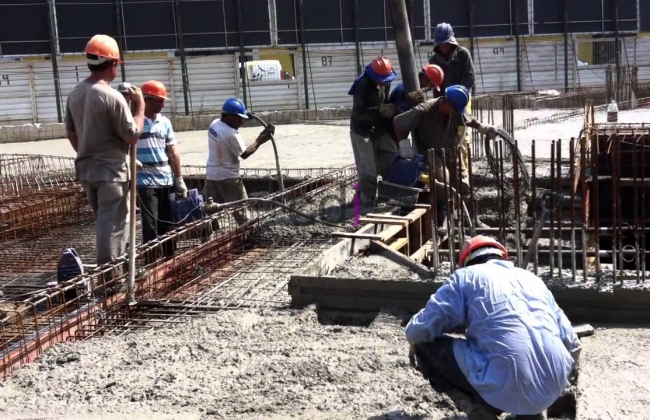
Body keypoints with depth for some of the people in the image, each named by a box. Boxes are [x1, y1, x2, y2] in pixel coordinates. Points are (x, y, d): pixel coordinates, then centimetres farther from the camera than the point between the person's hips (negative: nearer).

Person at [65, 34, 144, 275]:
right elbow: (133, 137, -15)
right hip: (111, 170, -8)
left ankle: (112, 265, 31)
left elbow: (71, 133, 14)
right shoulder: (112, 97, -18)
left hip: (86, 169, 8)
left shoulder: (75, 94, 6)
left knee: (104, 220, 20)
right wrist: (140, 106, -5)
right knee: (112, 223, 0)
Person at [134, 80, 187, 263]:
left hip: (166, 180, 5)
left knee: (168, 224, 10)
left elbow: (173, 152, 13)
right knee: (150, 226, -4)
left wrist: (179, 179, 10)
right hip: (145, 181, -5)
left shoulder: (165, 122, 10)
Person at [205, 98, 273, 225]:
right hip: (228, 177, -8)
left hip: (211, 176, 8)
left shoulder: (214, 124, 1)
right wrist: (259, 141, -6)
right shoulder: (231, 134, -23)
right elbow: (244, 154, -14)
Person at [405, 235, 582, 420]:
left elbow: (421, 328, 3)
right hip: (553, 387, 6)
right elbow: (572, 343, 24)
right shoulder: (532, 278, 24)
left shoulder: (466, 276, 9)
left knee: (425, 344, 12)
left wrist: (415, 344, 26)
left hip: (508, 387, -6)